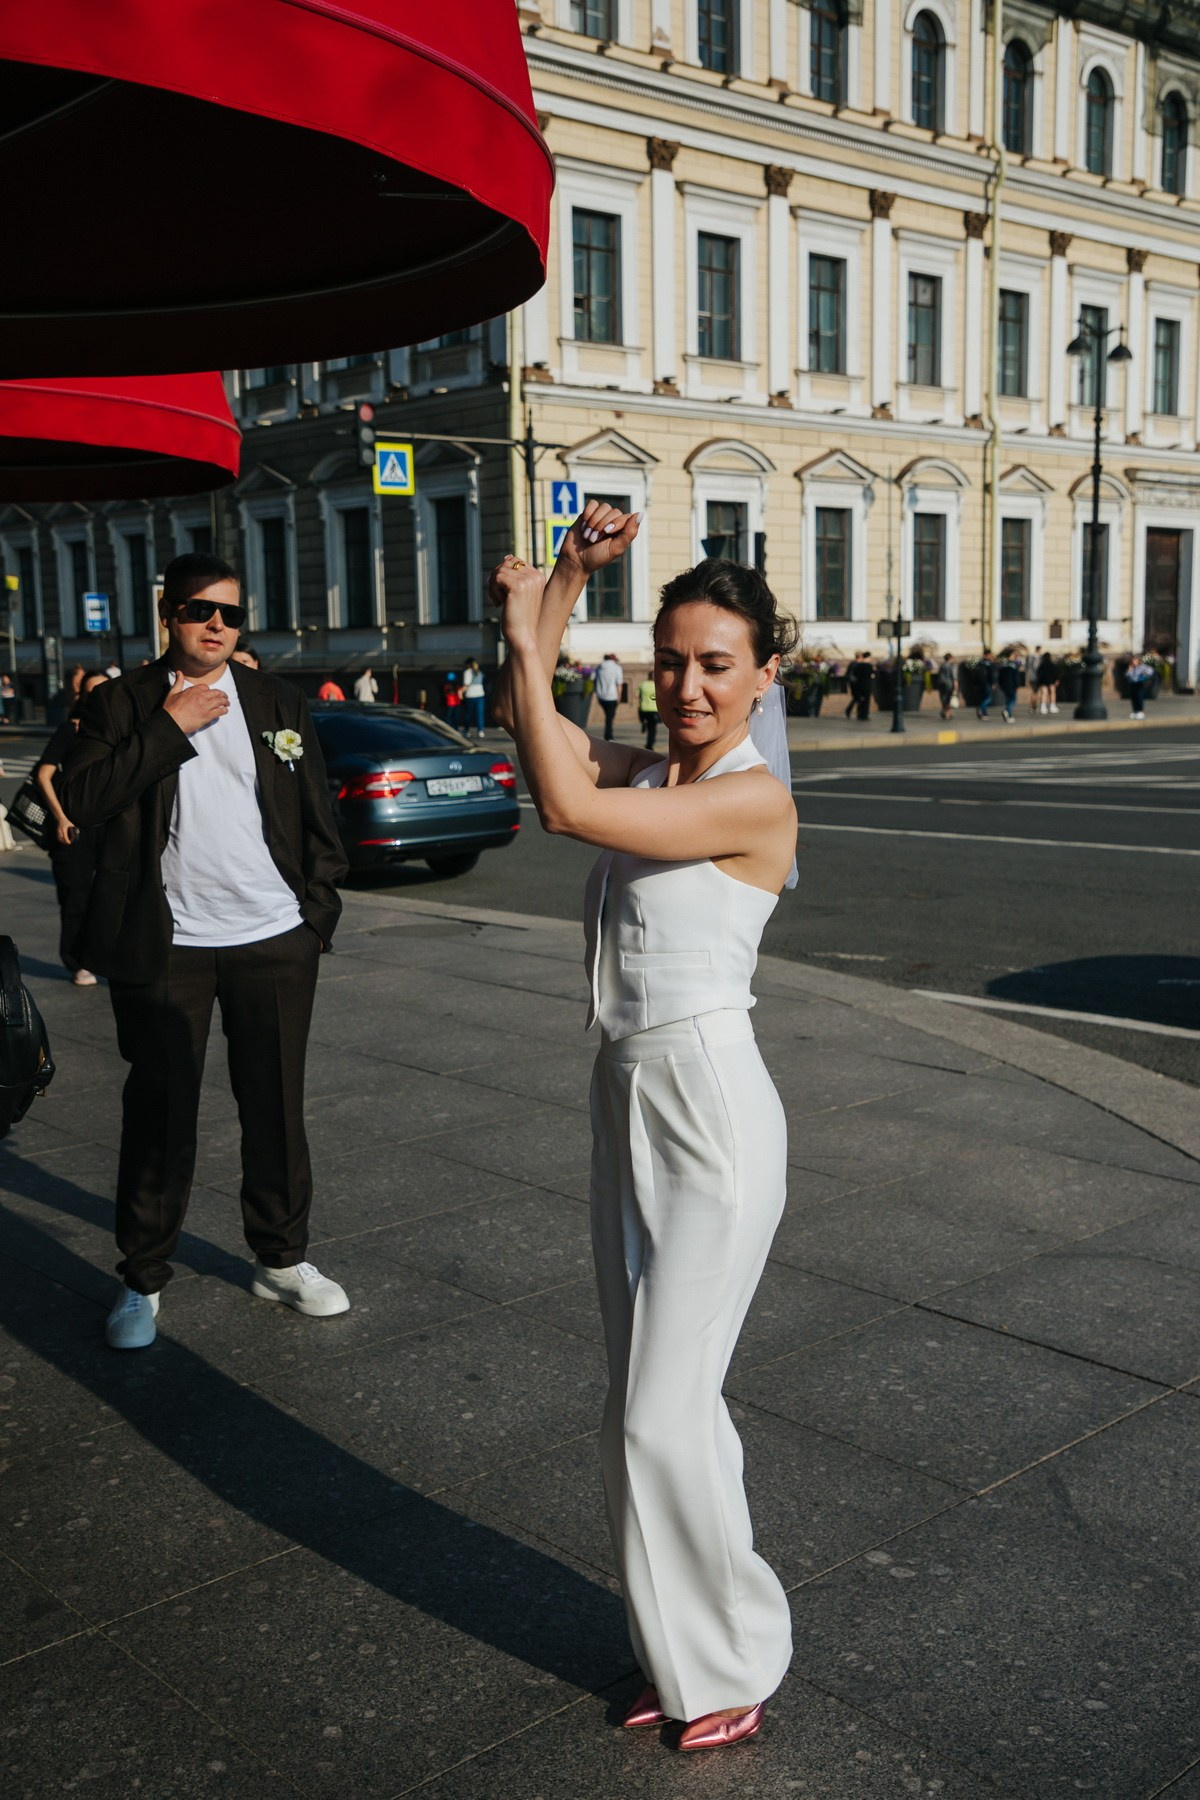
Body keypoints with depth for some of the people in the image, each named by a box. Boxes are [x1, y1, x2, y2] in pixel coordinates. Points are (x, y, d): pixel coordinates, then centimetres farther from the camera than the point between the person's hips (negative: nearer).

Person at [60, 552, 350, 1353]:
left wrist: (319, 916, 5)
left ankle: (283, 1260, 28)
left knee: (277, 1109, 11)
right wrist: (169, 727, -16)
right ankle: (143, 1283, 19)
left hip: (275, 942, 2)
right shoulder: (123, 703, 1)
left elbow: (319, 819, 11)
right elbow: (82, 797, -14)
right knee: (161, 1116, 4)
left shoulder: (280, 702, 8)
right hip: (167, 948, -2)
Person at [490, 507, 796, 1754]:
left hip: (708, 1109, -8)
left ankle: (733, 1661, 19)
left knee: (664, 1413, -3)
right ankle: (682, 1647, 32)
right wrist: (570, 582, 4)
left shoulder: (753, 798, -15)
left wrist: (527, 634, -14)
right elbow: (529, 723, 11)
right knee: (647, 1402, 15)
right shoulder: (649, 773, 8)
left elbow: (566, 806, -22)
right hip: (626, 1096, 8)